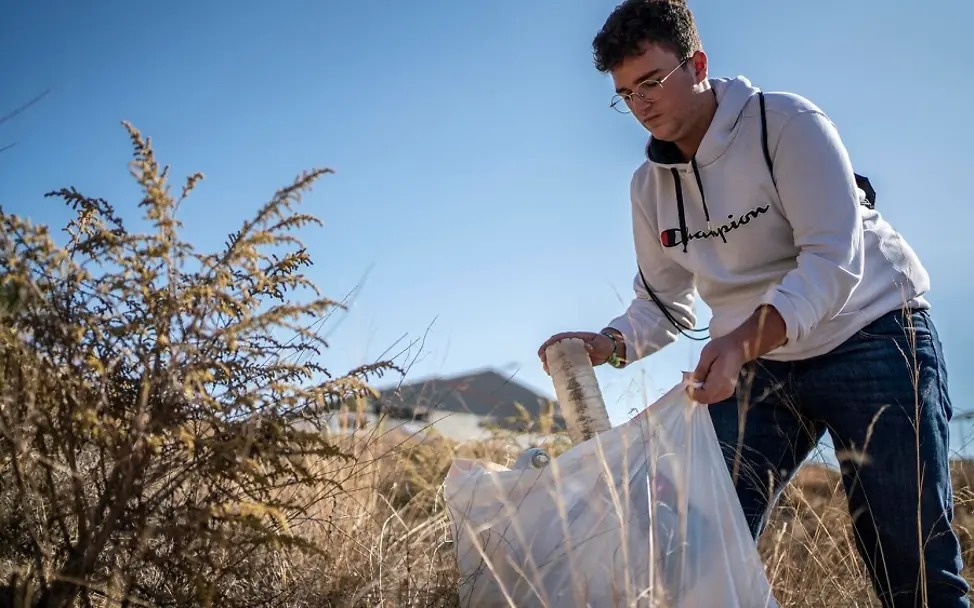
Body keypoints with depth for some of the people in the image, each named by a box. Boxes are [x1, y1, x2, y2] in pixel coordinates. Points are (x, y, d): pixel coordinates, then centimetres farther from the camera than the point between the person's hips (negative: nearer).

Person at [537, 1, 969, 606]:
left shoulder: (786, 123, -14)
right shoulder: (650, 186, 4)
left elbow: (835, 259, -23)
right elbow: (663, 306, 9)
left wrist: (742, 340, -38)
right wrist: (607, 345, -13)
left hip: (871, 335, -5)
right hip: (758, 363, 6)